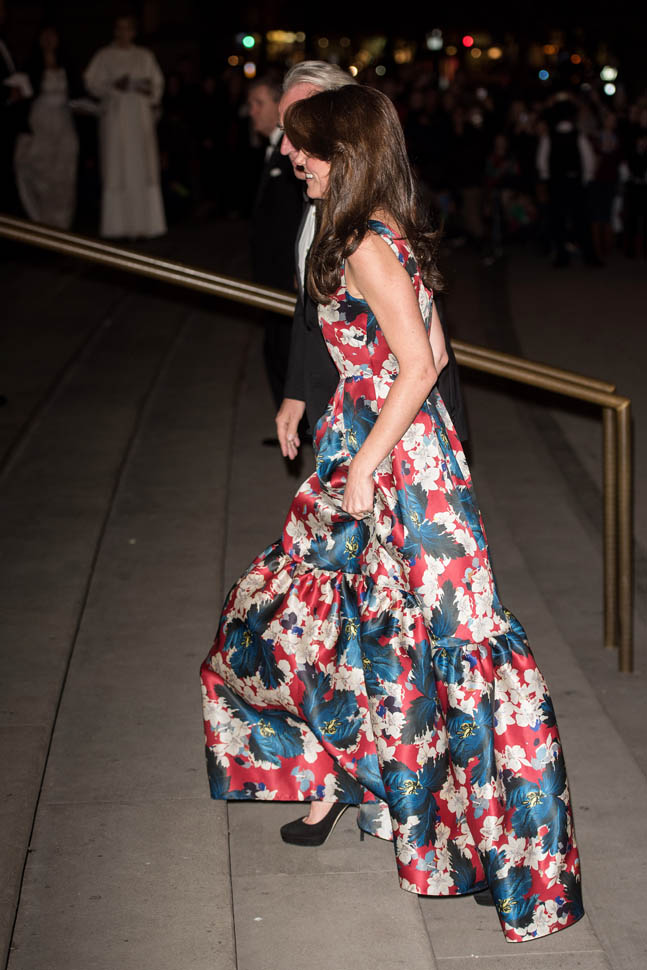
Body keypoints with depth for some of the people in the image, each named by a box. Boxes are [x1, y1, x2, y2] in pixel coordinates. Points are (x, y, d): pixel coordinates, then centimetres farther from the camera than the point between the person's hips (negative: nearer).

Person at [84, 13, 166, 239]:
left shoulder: (145, 56, 13)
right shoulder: (104, 56, 5)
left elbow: (158, 82, 15)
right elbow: (92, 82, -1)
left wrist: (150, 91, -7)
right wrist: (113, 86, -17)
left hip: (141, 118, 3)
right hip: (115, 117, -3)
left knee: (143, 169, -2)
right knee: (117, 168, -5)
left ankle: (144, 223, -1)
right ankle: (117, 225, -4)